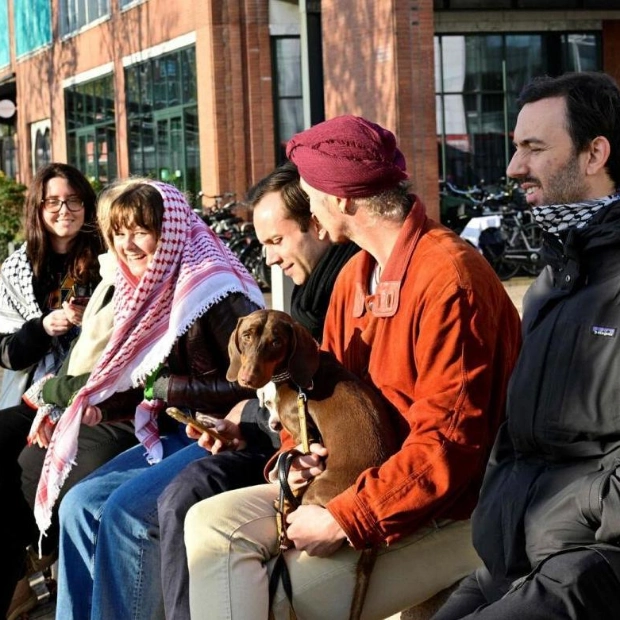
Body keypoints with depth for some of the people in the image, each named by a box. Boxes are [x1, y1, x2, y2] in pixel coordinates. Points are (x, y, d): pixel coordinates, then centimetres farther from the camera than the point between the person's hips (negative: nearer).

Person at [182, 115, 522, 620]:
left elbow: (449, 441, -24)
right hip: (356, 481, 9)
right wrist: (297, 454, -5)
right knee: (213, 521, -4)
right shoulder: (355, 274, 9)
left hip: (449, 511, -9)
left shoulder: (448, 278, -21)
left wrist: (347, 521, -22)